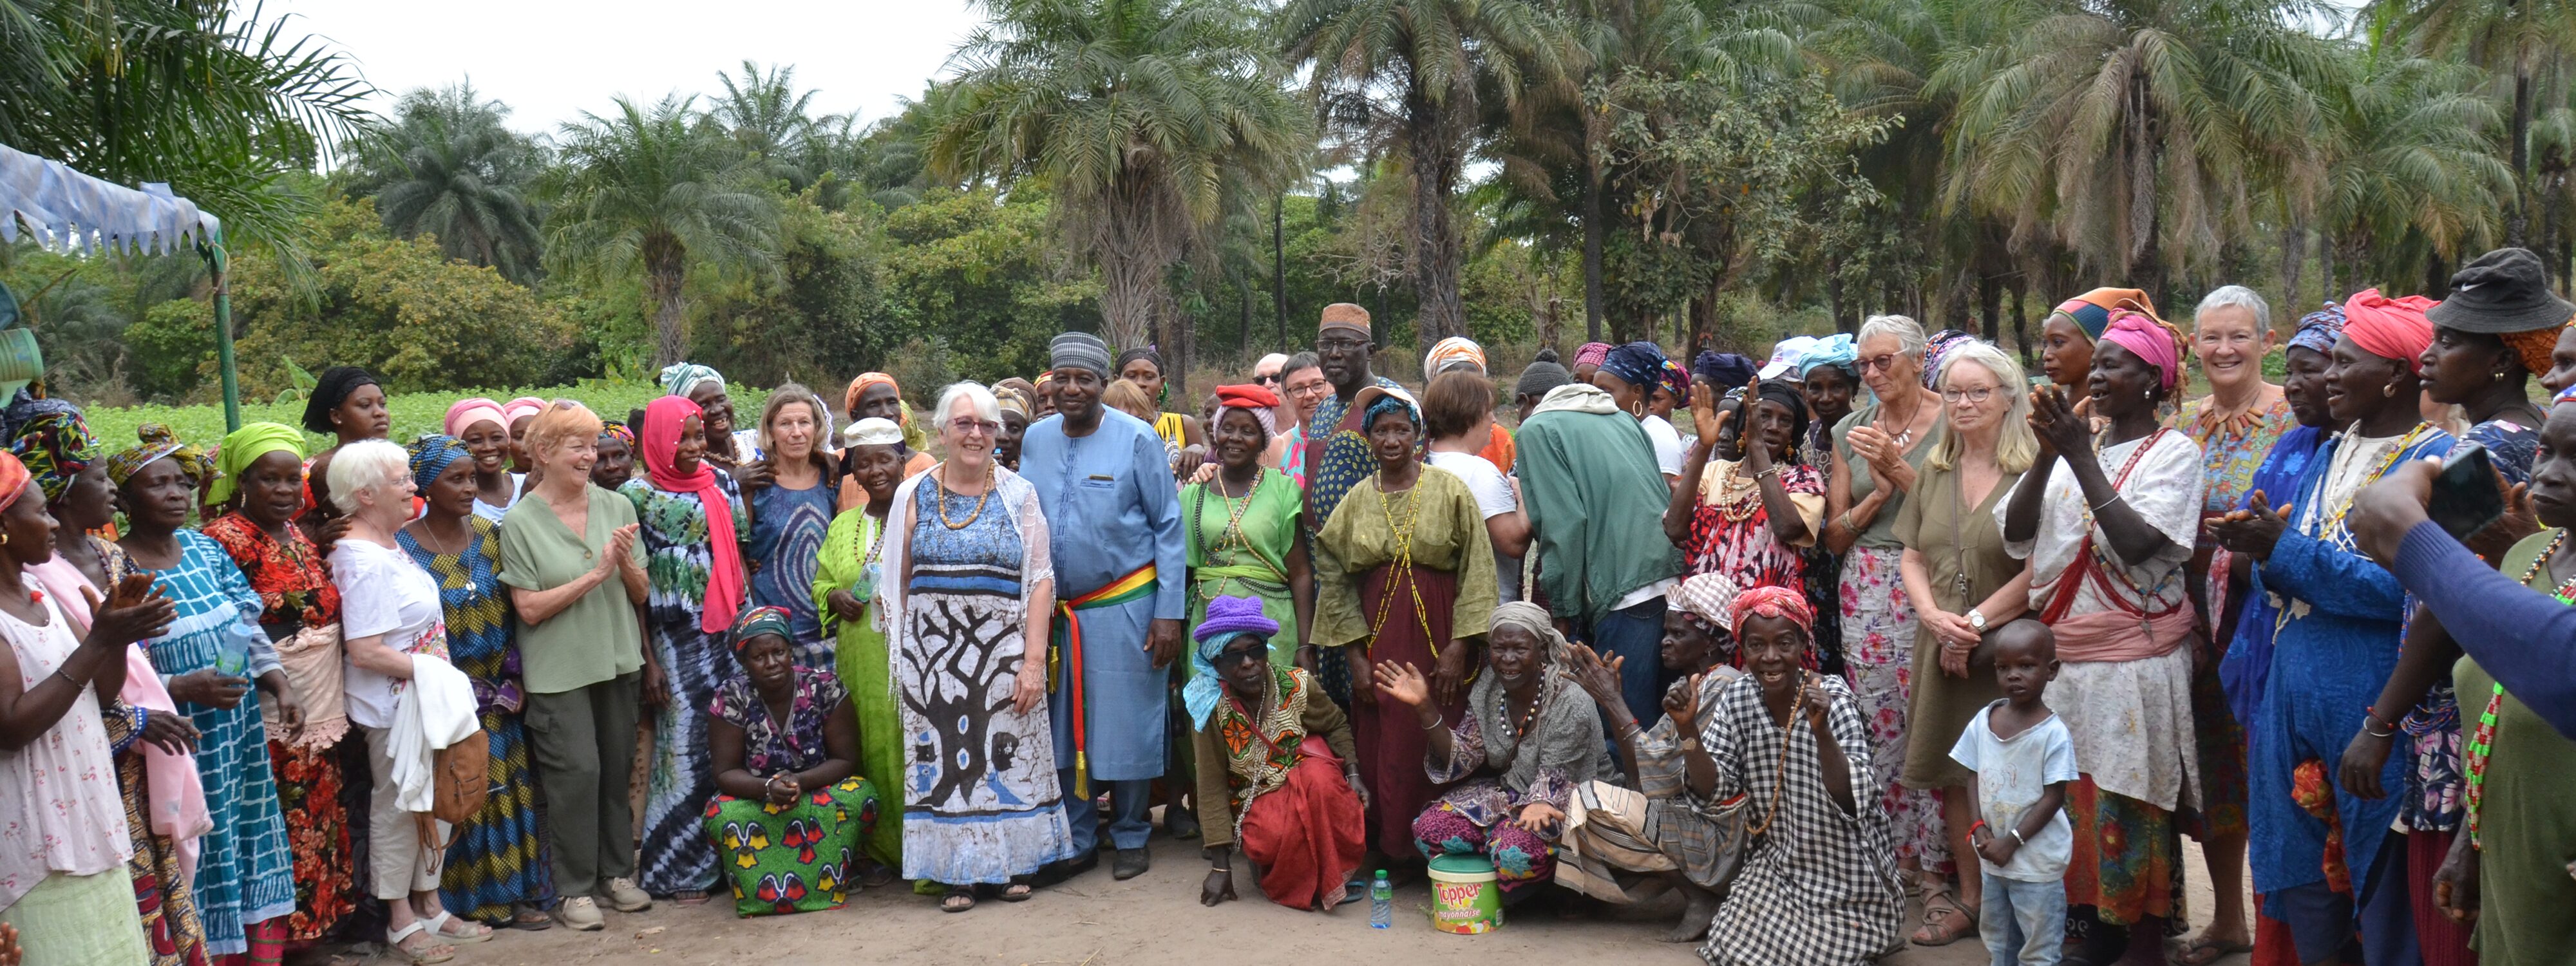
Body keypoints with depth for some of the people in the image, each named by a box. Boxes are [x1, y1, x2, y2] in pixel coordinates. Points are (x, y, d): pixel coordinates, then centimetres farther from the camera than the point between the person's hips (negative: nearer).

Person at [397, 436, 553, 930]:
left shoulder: (489, 535, 4)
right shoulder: (404, 546, -8)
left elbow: (511, 613, 5)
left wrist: (512, 682, -4)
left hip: (499, 691, 4)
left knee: (507, 790, 6)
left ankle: (514, 892, 14)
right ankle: (463, 898, 13)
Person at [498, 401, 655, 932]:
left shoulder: (617, 507, 4)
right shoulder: (520, 521, -7)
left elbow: (641, 594, 6)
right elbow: (529, 609, -11)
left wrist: (625, 561, -14)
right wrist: (594, 575, -17)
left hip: (618, 661, 4)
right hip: (558, 670, -4)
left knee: (617, 768, 9)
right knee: (577, 771, -5)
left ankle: (617, 872, 24)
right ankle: (574, 888, 7)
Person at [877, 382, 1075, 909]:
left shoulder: (1018, 495, 2)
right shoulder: (914, 495, 6)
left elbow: (1041, 581, -2)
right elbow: (899, 582, 9)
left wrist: (1034, 659, -10)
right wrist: (902, 658, 4)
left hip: (1004, 649, -1)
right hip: (932, 653, 1)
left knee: (1007, 756, 3)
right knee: (942, 758, 2)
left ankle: (1015, 862, 18)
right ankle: (957, 871, 12)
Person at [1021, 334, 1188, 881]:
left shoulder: (1137, 439, -6)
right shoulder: (1036, 439, 6)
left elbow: (1169, 527, -4)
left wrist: (1169, 611, -9)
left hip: (1124, 607, -4)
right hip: (1054, 610, 4)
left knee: (1127, 727, 3)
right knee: (1063, 730, 9)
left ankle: (1130, 839, 19)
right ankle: (1078, 840, 23)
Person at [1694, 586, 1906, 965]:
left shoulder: (1832, 695, -19)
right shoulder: (1738, 696, -7)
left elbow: (1853, 800, -28)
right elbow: (1715, 788, -9)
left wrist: (1821, 731, -43)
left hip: (1844, 874, -4)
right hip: (1776, 866, 4)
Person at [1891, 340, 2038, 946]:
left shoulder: (2033, 470, -8)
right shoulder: (1934, 471, 12)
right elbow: (1912, 558, 11)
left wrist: (1975, 622, -13)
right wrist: (1934, 615, -6)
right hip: (1942, 645, 6)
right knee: (1953, 774, 10)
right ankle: (1969, 897, 21)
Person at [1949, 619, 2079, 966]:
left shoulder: (2053, 733, -17)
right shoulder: (1983, 721, -1)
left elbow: (2054, 797, -16)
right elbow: (1974, 780, 5)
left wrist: (2012, 841, -17)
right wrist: (1979, 829, -9)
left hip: (2038, 862, -6)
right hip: (1992, 858, 6)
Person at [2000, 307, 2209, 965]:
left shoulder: (2174, 453, -3)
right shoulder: (2078, 442, 10)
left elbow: (2137, 544, -18)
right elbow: (2015, 535, 2)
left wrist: (2080, 456, -18)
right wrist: (2048, 455, -11)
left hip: (2132, 656, -5)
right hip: (2061, 650, 5)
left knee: (2119, 797, 0)